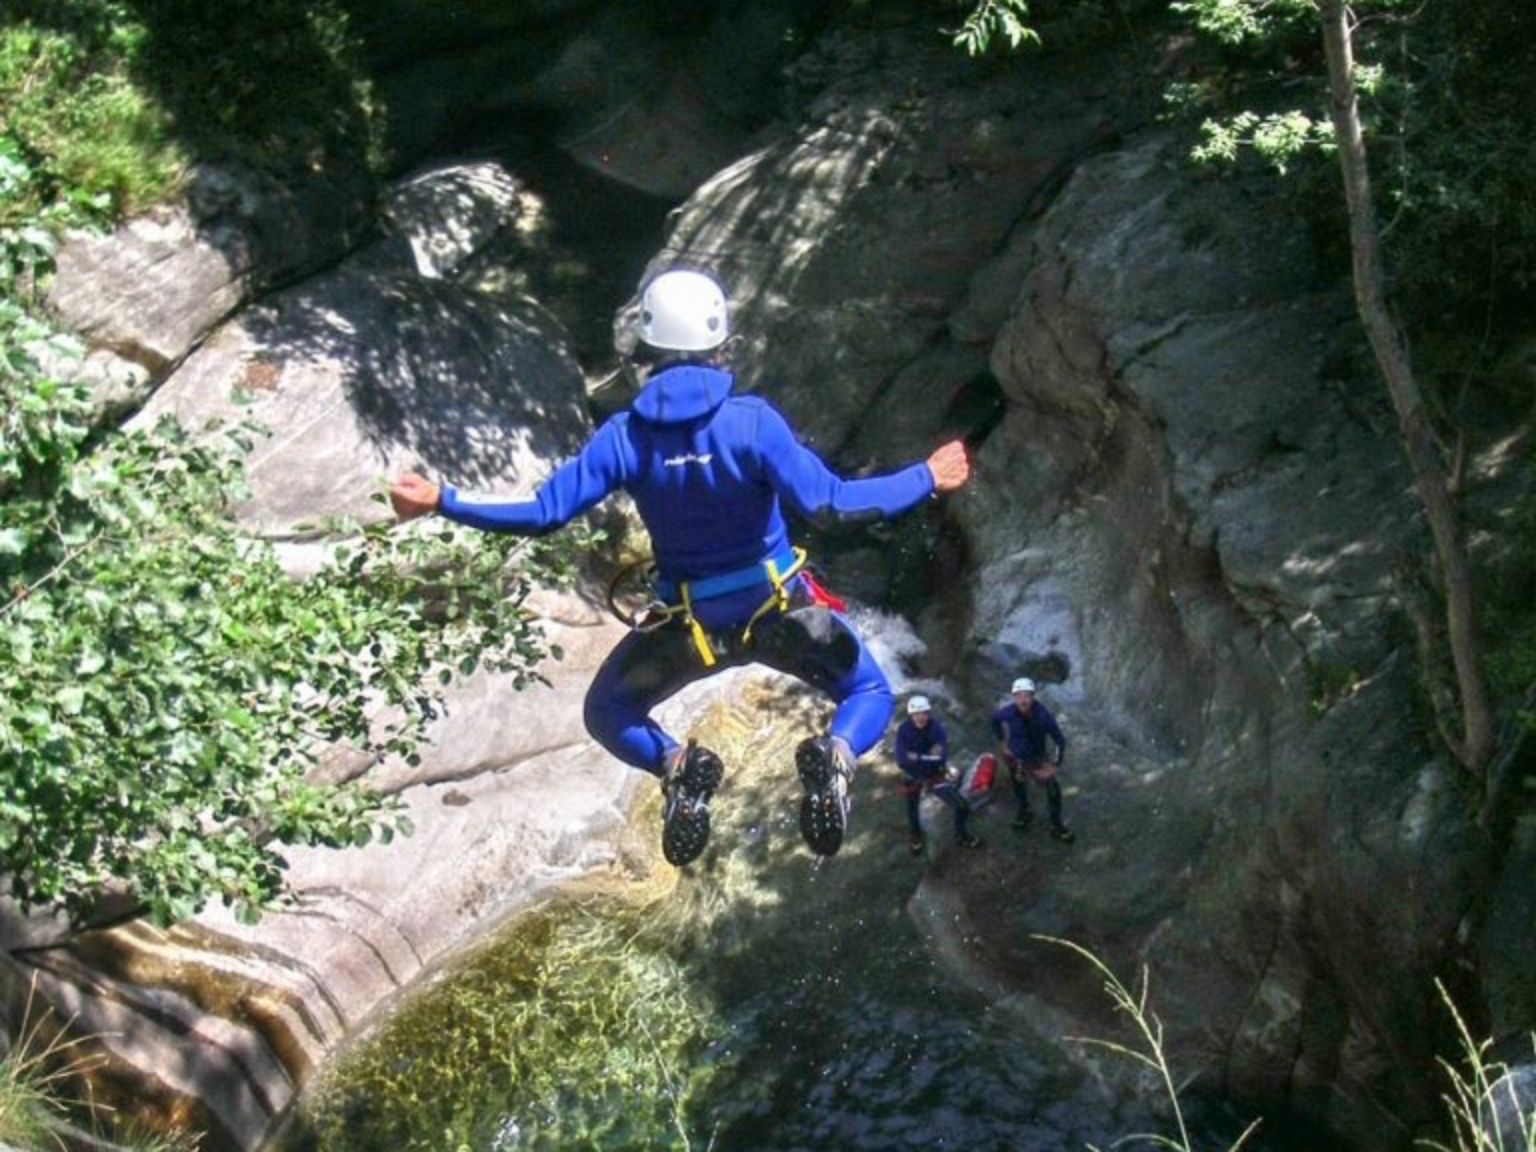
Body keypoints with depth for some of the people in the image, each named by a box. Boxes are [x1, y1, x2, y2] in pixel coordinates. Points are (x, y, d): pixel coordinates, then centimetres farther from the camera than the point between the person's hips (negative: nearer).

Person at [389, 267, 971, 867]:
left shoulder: (624, 435, -14)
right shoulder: (752, 420, -20)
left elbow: (544, 512, -15)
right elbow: (829, 502, -26)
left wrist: (442, 501, -3)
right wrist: (927, 479, -15)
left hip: (687, 620, 1)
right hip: (779, 608, -1)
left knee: (608, 713, 23)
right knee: (869, 693, 18)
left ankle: (677, 767, -12)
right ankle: (834, 761, -20)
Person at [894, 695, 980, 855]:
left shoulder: (936, 727, -19)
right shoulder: (904, 731, -22)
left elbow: (942, 756, -26)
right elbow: (901, 760, -29)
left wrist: (918, 758, -31)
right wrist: (929, 758, -30)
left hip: (936, 776, 0)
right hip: (914, 778, 0)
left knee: (962, 806, -5)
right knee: (913, 812, 22)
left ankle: (961, 836, 24)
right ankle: (917, 838, 54)